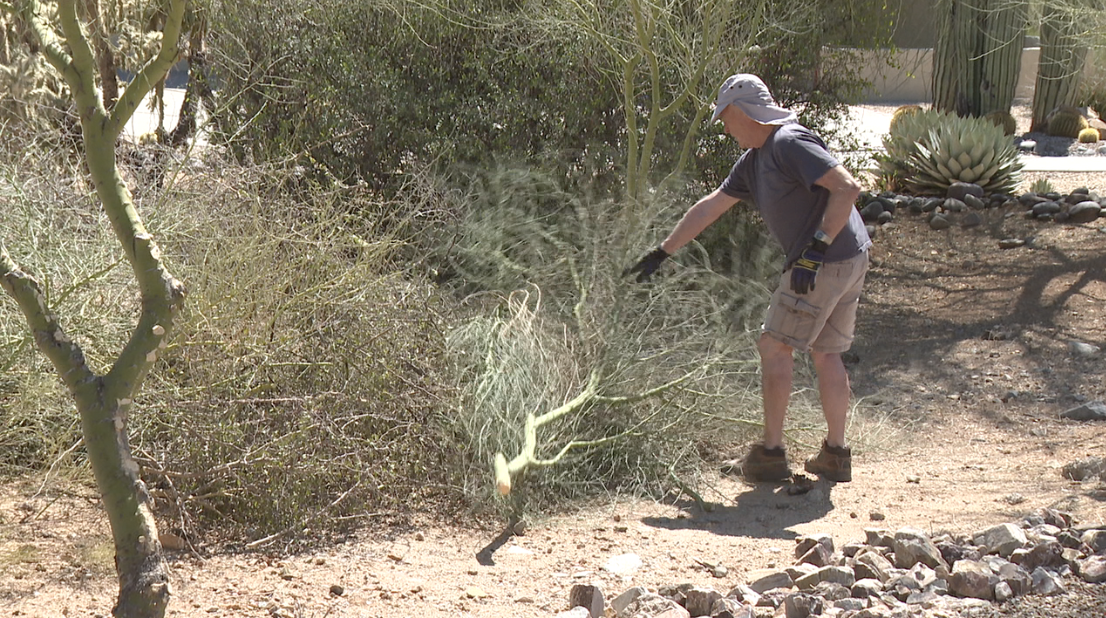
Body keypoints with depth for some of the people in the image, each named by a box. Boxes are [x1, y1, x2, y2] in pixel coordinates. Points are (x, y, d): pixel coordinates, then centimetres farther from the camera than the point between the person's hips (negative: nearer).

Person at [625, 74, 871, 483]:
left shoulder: (790, 143, -15)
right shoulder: (753, 161, 16)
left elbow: (848, 188, -23)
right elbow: (709, 208, 22)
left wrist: (816, 248, -26)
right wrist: (662, 253, 24)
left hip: (827, 262, -10)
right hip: (849, 263, 10)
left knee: (774, 346, -1)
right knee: (826, 353, 14)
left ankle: (771, 454, 3)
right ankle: (835, 454, 19)